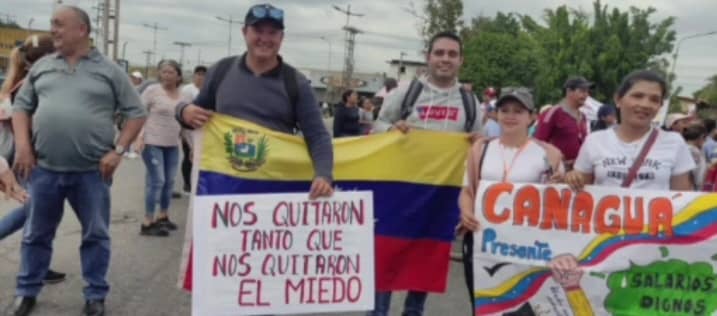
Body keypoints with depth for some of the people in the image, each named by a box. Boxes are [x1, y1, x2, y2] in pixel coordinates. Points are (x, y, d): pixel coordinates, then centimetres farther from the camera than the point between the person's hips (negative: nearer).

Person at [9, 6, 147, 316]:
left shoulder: (109, 70, 0)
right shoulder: (41, 67, 10)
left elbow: (136, 113, 1)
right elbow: (21, 107, 14)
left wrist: (117, 151, -8)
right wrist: (23, 146, 0)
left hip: (92, 171, -2)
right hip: (44, 168, 3)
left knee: (96, 234, 7)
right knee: (37, 233, 13)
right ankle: (27, 291, 29)